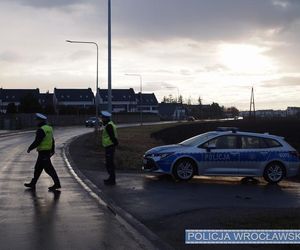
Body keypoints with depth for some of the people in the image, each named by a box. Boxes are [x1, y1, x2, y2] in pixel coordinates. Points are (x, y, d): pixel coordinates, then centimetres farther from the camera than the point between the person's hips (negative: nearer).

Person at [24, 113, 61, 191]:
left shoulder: (41, 130, -19)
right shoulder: (49, 128, 11)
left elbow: (37, 142, -21)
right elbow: (52, 140, 15)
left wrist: (30, 148, -8)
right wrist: (52, 150, 20)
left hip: (43, 152, -10)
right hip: (47, 151, 10)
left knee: (48, 168, -6)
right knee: (38, 168, 15)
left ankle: (57, 184, -4)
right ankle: (33, 184, 22)